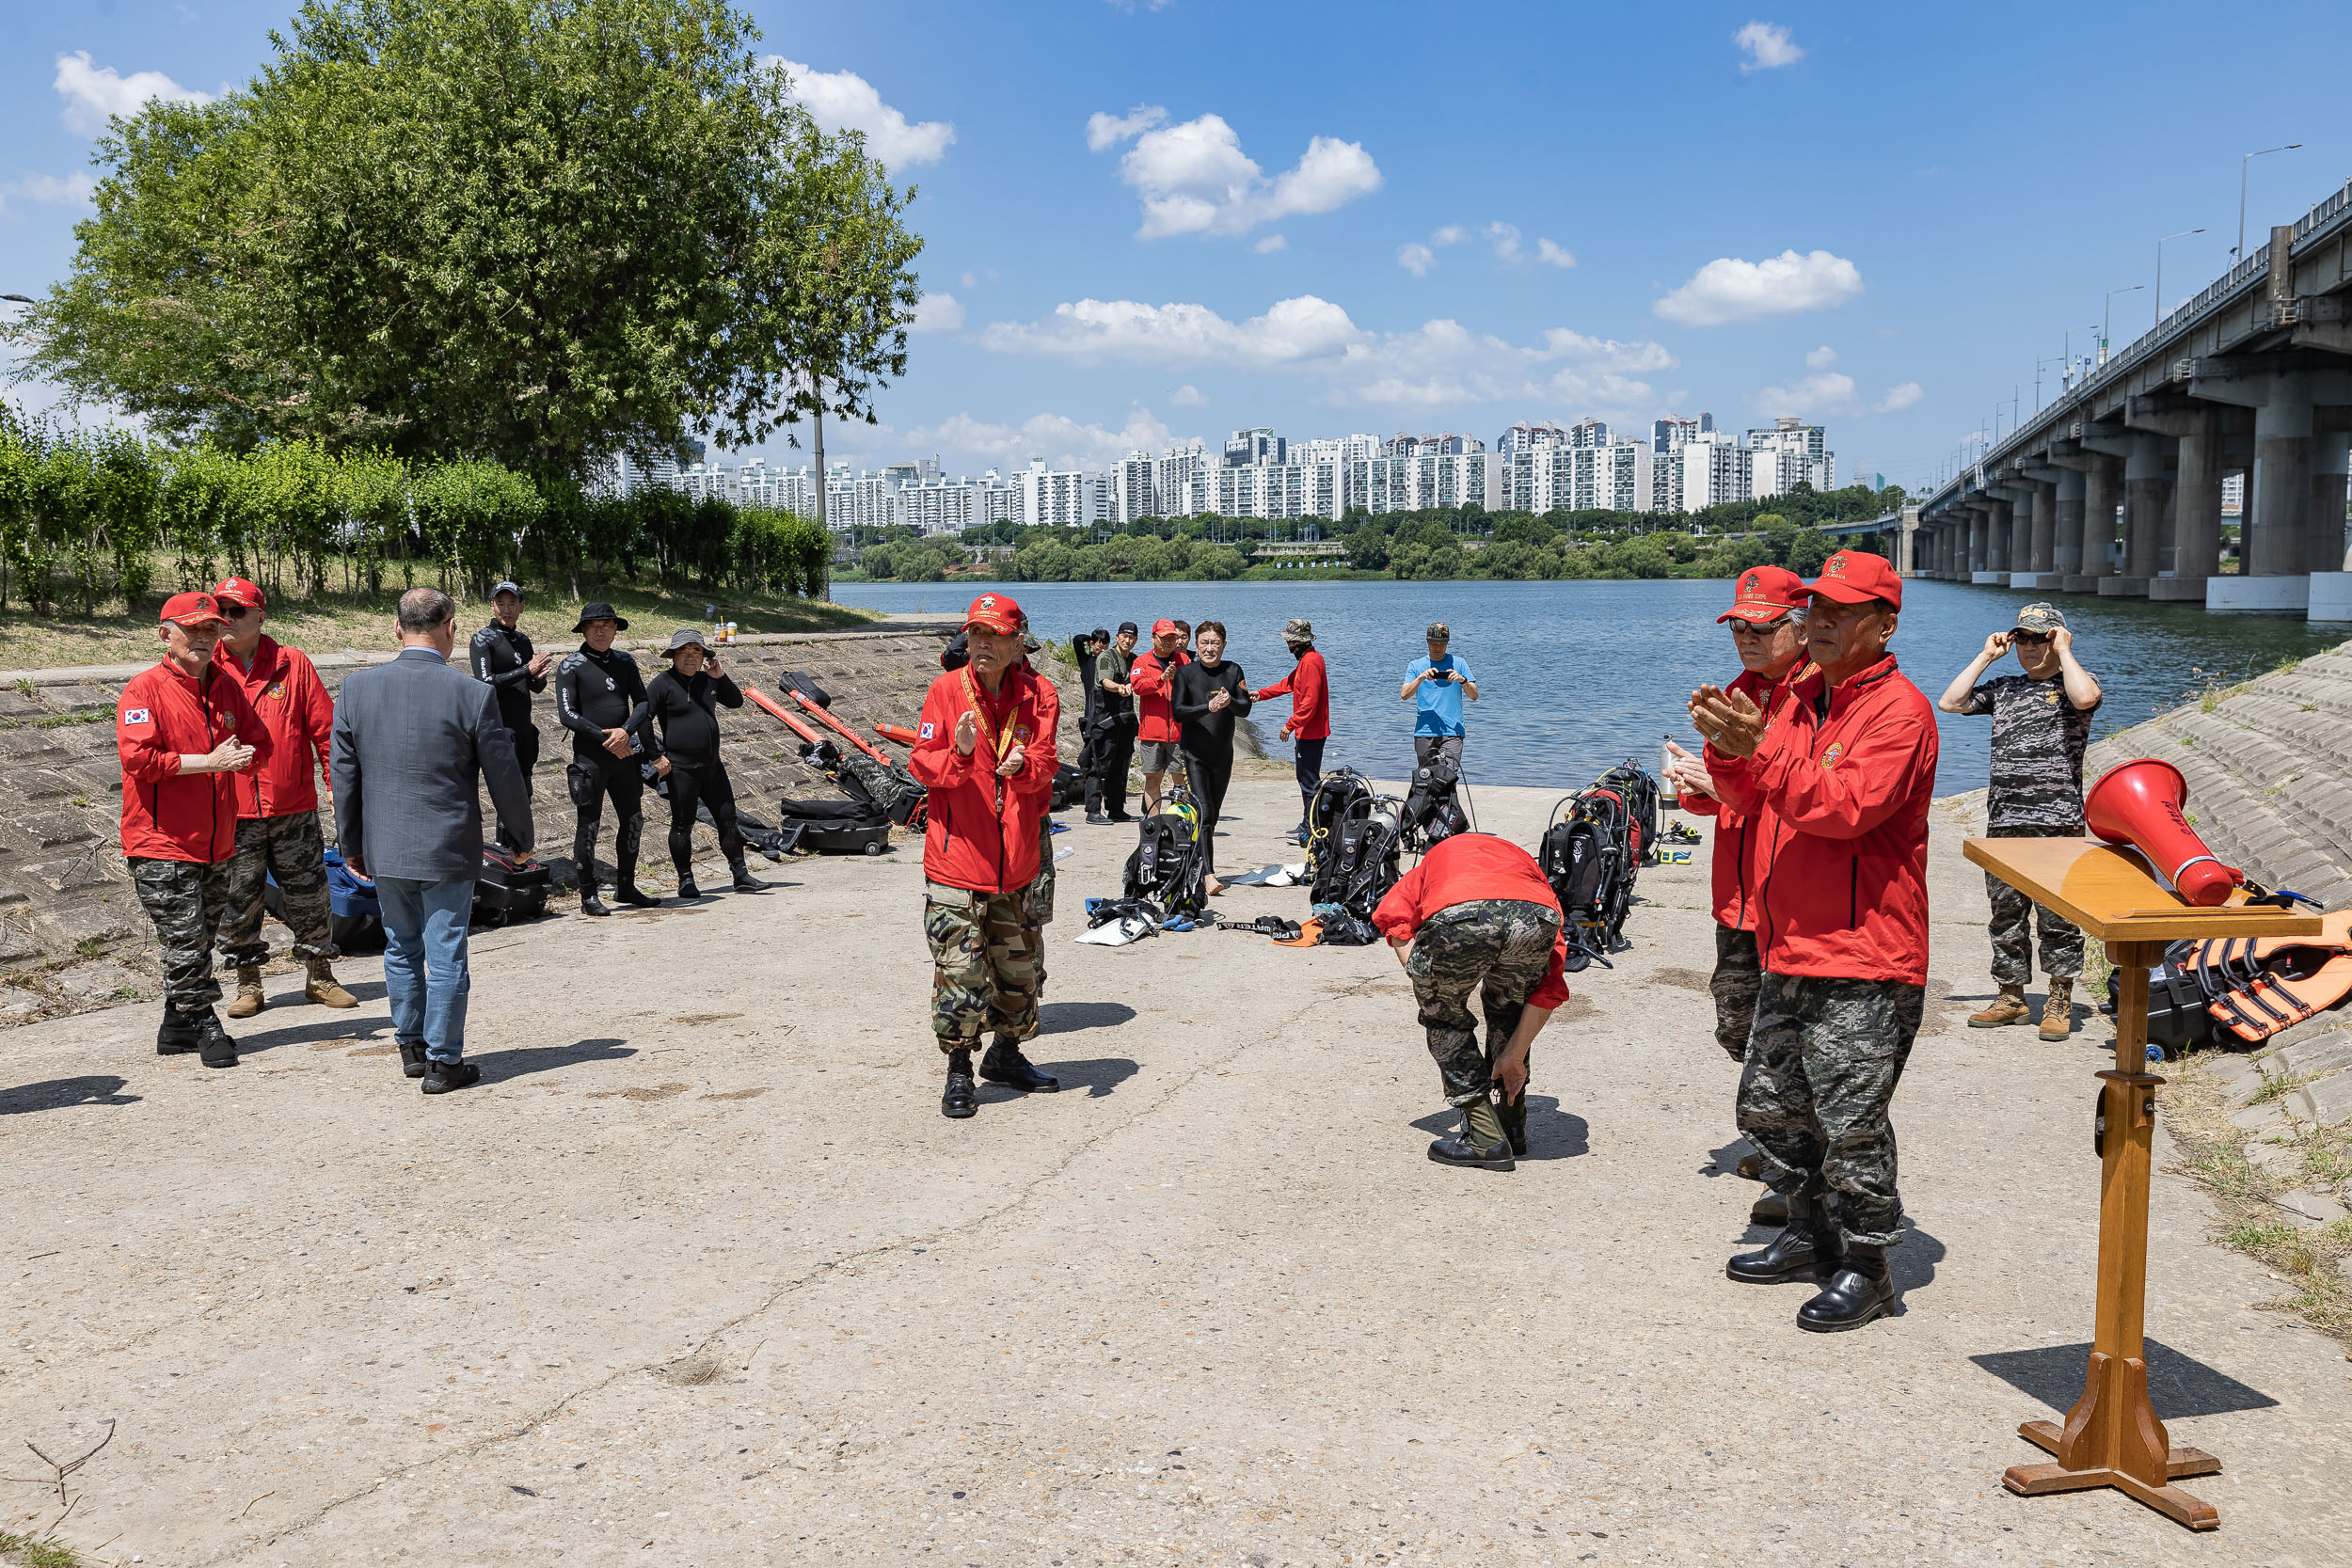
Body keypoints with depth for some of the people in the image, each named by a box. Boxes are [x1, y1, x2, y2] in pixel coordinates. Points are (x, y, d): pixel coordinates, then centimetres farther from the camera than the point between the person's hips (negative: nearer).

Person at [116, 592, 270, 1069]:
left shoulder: (226, 688, 11)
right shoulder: (143, 690, -9)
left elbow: (259, 741, 15)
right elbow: (138, 758, -20)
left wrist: (241, 756, -9)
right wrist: (208, 762, -21)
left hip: (218, 843, 7)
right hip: (162, 844, -7)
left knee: (201, 940, 14)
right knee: (185, 945, -4)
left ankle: (178, 1029, 25)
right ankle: (205, 1027, 7)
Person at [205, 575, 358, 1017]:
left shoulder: (293, 664, 1)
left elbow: (325, 730, 3)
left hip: (293, 808, 0)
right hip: (231, 814, 0)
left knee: (308, 895, 7)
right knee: (238, 901, 6)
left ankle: (319, 978, 22)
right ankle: (248, 985, 20)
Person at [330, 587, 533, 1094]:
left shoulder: (357, 687, -3)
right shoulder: (473, 694, -14)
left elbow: (344, 776, 4)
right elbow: (504, 777, -7)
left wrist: (351, 844, 15)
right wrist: (524, 838, 8)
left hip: (383, 848, 4)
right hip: (447, 849, -4)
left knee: (401, 950, 19)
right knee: (445, 956, 5)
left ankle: (411, 1046, 31)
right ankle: (443, 1062, 11)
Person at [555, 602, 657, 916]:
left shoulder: (625, 662, 9)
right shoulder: (571, 665, -5)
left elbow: (643, 702, 4)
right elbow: (567, 715, -11)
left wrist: (625, 731, -14)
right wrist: (605, 739, -16)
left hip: (624, 754, 5)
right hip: (589, 757, -5)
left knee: (633, 821, 11)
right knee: (588, 825, -1)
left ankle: (626, 887, 24)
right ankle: (588, 896, 7)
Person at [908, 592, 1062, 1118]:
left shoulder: (1039, 695, 0)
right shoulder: (946, 690, -4)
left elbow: (1045, 764, -9)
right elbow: (922, 763, -8)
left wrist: (1022, 766, -33)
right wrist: (959, 754, -29)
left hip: (1015, 858, 3)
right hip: (956, 858, -3)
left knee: (1018, 965, 16)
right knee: (959, 970, -5)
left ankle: (1005, 1055, 36)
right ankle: (958, 1074, 10)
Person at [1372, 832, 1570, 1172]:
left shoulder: (1437, 856, 43)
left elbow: (1392, 915, 18)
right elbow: (1551, 988, 32)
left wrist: (1427, 987, 18)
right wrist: (1514, 1056, 36)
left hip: (1456, 918, -2)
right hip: (1533, 917, 2)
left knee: (1443, 1016, 27)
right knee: (1509, 1007, 34)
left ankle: (1483, 1137, 22)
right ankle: (1513, 1127, 39)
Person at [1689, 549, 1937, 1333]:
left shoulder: (1898, 709, -10)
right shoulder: (1798, 697, 15)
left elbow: (1846, 806, -24)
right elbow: (1751, 799, 14)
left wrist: (1760, 747, -28)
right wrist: (1728, 749, -6)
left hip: (1864, 964, -8)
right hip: (1790, 952, 9)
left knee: (1851, 1121, -4)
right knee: (1769, 1105, 16)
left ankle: (1864, 1268, 10)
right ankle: (1811, 1235, 32)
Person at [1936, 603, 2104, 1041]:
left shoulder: (2076, 681, 4)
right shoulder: (2003, 688, 17)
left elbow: (2085, 698, -21)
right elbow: (1949, 702, 7)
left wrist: (2063, 651, -8)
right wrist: (1986, 657, 8)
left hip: (2058, 824, -5)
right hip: (2004, 823, 5)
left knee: (2057, 918, -2)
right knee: (2006, 914, 9)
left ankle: (2059, 1002, 8)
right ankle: (2011, 997, 19)